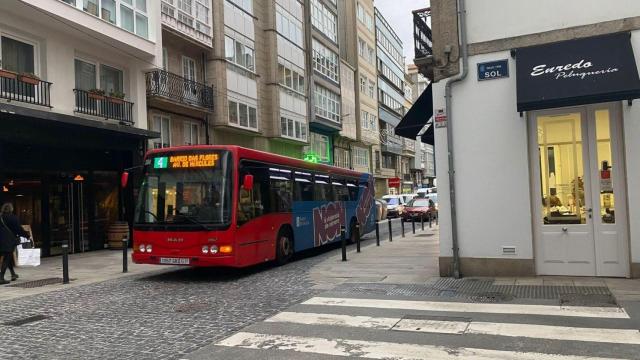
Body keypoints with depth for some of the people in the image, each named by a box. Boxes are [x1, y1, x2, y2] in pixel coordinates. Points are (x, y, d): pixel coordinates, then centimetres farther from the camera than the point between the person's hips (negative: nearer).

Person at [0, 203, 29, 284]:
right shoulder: (12, 217, -10)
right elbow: (19, 229, -7)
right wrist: (27, 235, 6)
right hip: (9, 241, -6)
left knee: (9, 257, 20)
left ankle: (13, 274, 32)